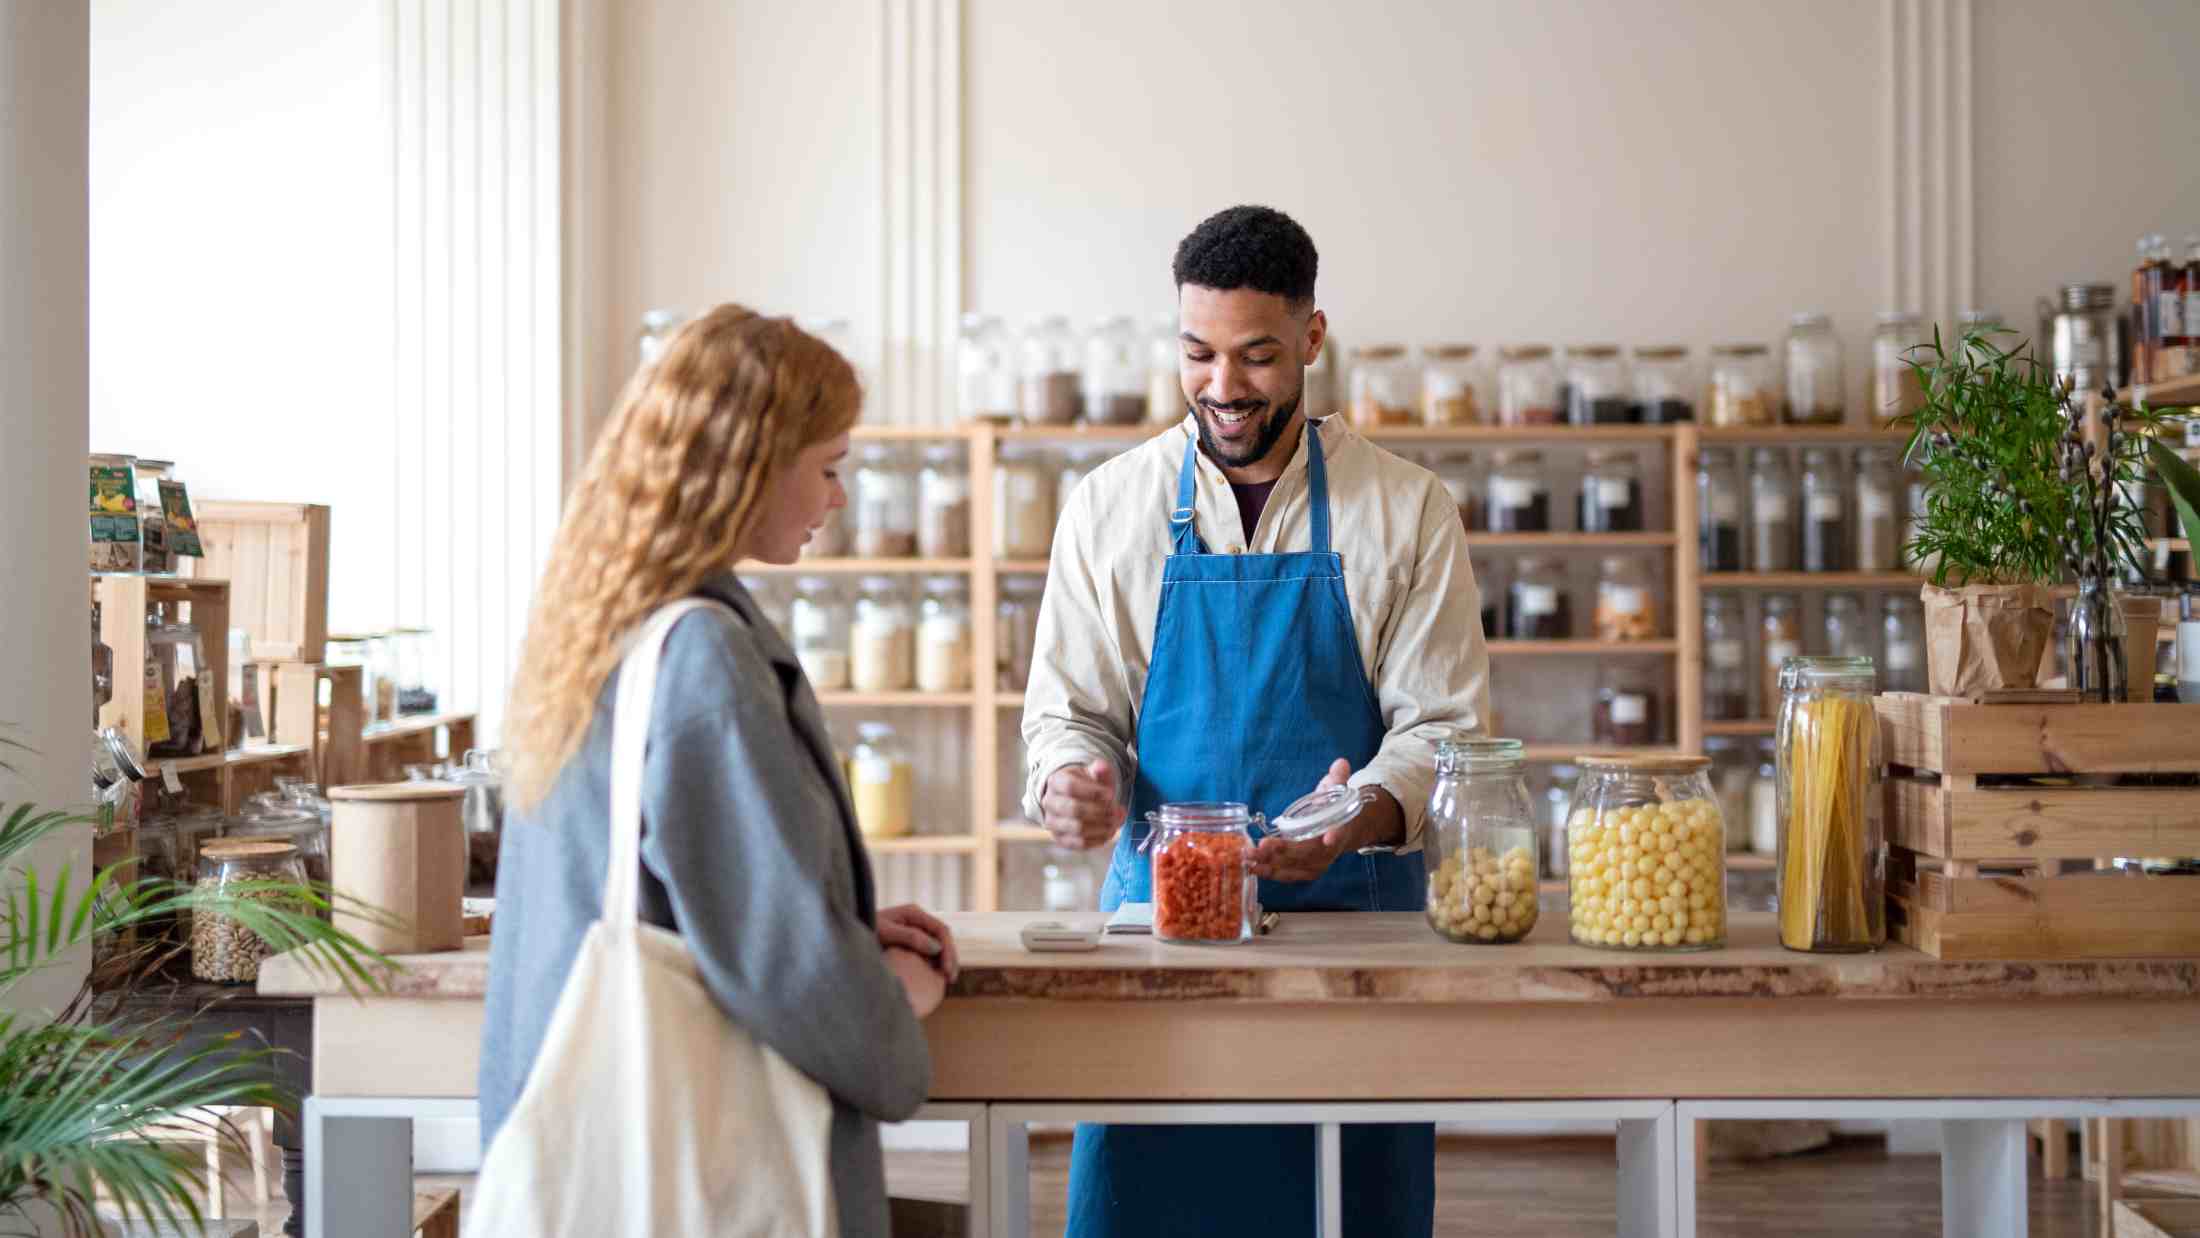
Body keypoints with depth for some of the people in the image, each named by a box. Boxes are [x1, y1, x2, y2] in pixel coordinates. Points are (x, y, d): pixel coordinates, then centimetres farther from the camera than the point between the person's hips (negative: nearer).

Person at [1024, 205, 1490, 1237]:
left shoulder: (1407, 511, 1)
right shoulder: (1108, 507, 5)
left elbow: (1443, 724, -1)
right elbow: (1069, 712, 8)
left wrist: (1357, 820, -22)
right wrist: (1070, 778, -16)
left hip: (1352, 906, -1)